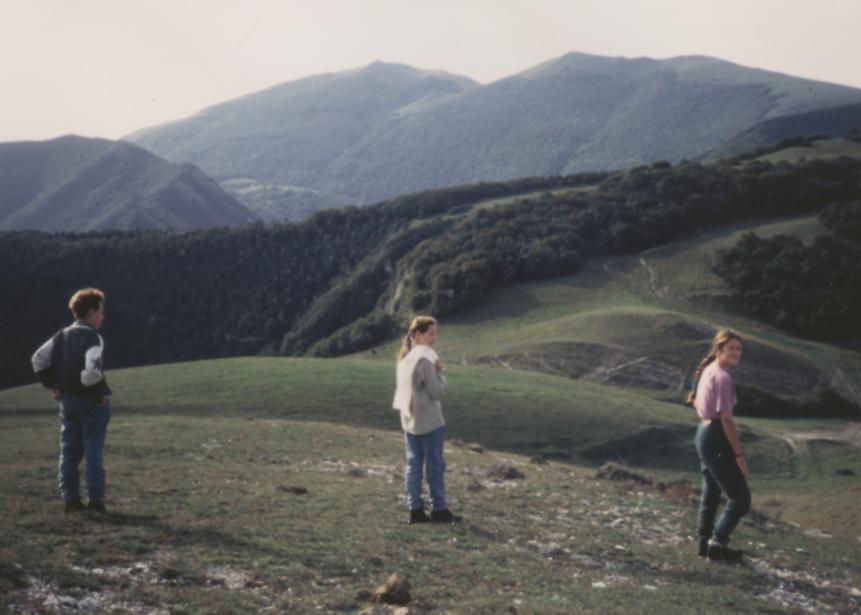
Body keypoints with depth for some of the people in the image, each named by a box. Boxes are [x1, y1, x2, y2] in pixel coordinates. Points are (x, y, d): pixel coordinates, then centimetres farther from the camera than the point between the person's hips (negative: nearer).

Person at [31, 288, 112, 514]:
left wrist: (53, 385, 11)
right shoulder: (92, 337, -15)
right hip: (92, 402, -7)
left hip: (67, 400, 7)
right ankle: (96, 500, 5)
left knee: (69, 451, 12)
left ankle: (71, 499, 14)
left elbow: (39, 359, 9)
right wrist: (100, 392, -15)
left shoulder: (62, 335, 8)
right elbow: (92, 368, -28)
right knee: (93, 452, 1)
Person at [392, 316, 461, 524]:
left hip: (409, 420, 8)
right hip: (429, 421, -8)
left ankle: (415, 510, 11)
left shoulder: (405, 356, 10)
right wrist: (439, 372, -4)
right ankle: (439, 510, 7)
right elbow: (438, 391, -17)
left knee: (413, 464, 9)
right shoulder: (426, 357, -17)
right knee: (435, 465, 1)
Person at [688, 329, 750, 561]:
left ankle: (705, 543, 26)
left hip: (703, 433, 10)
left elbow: (696, 403, 21)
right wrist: (739, 454, -17)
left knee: (710, 494, 19)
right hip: (716, 439, -10)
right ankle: (718, 542, 2)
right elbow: (726, 420, -21)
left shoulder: (708, 371, 9)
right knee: (740, 498, -1)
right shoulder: (723, 377, -20)